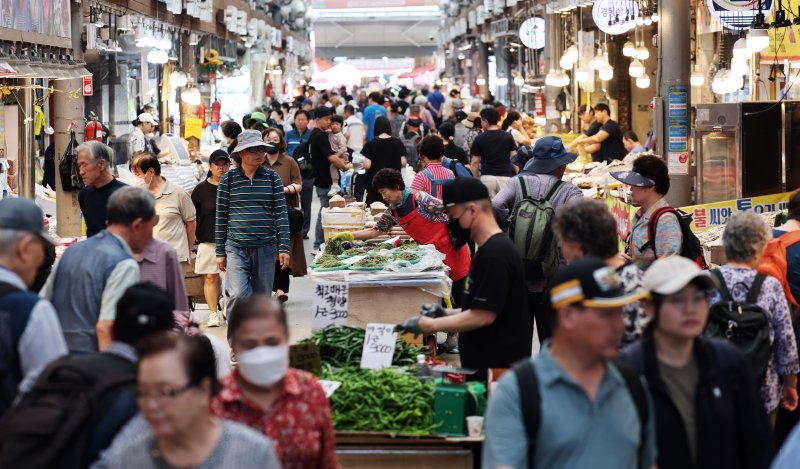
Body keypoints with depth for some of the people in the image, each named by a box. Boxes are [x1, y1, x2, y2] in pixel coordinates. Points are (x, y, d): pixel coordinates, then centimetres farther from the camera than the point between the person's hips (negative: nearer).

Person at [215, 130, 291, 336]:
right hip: (236, 248, -2)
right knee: (238, 295, -17)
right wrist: (220, 252, 4)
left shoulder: (272, 178, 5)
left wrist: (284, 248, -3)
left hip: (266, 248, 2)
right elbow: (221, 217, 5)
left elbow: (281, 214, 4)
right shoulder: (228, 179, 2)